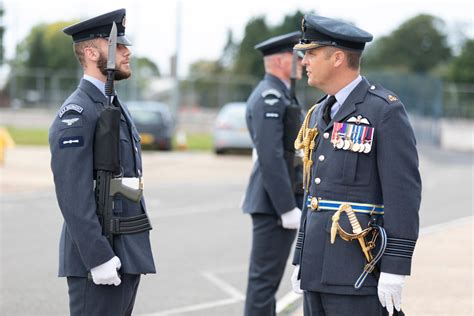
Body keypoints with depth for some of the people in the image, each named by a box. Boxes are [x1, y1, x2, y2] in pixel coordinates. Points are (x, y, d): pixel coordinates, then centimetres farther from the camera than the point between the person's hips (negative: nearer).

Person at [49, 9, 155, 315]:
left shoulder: (115, 107, 17)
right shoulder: (76, 114, -14)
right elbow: (73, 195, -21)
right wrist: (99, 258, -24)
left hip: (126, 253, 10)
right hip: (96, 255, -9)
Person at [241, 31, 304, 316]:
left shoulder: (277, 95, 17)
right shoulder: (270, 98, -16)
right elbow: (271, 158, -22)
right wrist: (288, 209, -22)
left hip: (278, 202, 11)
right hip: (275, 204, -11)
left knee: (267, 278, 15)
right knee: (265, 278, -6)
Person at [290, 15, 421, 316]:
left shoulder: (386, 111, -10)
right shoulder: (321, 114, 15)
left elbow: (404, 193, -14)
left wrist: (395, 270, -18)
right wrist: (301, 260, 18)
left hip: (359, 271, -8)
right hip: (319, 266, 8)